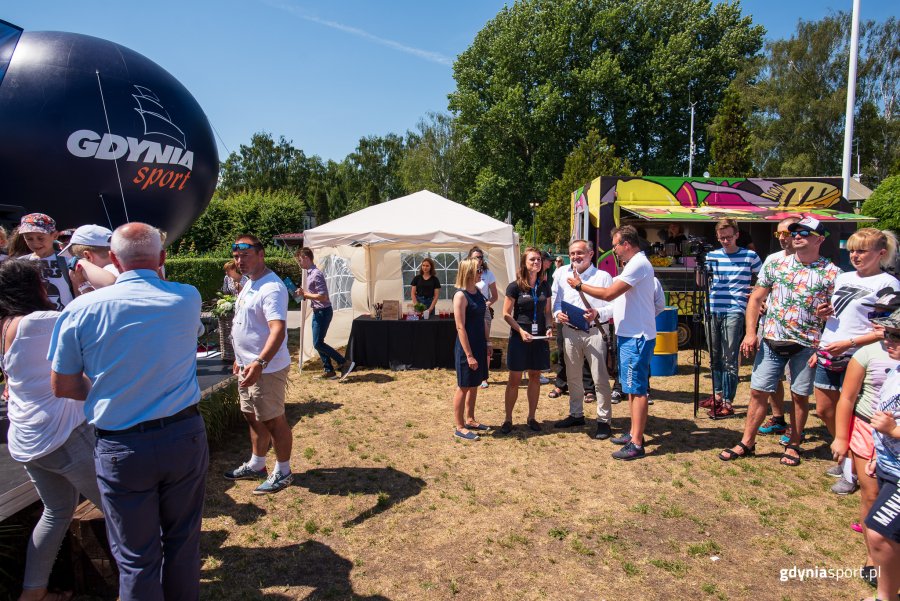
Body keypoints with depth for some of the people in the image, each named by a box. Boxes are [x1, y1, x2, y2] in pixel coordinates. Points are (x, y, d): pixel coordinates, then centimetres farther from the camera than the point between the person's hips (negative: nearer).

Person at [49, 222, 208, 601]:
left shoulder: (81, 310, -10)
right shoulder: (187, 299, -8)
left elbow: (61, 386, -1)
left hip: (121, 448, -1)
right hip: (184, 437, 2)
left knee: (136, 556, 13)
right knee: (183, 540, 20)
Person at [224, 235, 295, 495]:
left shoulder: (271, 288, -21)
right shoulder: (249, 283, 12)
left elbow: (278, 329, -32)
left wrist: (259, 363, -42)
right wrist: (241, 358, 22)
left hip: (266, 368, -10)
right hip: (248, 365, 10)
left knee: (273, 420, 2)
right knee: (253, 417, 20)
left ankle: (283, 472, 17)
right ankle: (256, 466, 36)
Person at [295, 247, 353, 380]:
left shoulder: (316, 274, -19)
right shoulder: (310, 273, 12)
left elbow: (322, 296, -24)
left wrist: (305, 294, -16)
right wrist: (304, 294, 4)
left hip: (323, 311, -10)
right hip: (317, 312, 10)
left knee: (318, 343, -7)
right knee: (318, 343, 11)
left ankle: (345, 363, -2)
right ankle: (329, 371, 17)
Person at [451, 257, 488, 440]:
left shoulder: (478, 292, 8)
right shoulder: (460, 295, -17)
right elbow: (460, 328, -19)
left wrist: (486, 346, 16)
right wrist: (469, 355, -20)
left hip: (479, 345, 8)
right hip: (467, 347, -8)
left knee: (474, 385, 17)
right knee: (464, 387, 2)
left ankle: (470, 420, 31)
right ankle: (459, 427, 14)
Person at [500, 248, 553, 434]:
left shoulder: (544, 286, 6)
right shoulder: (515, 286, -7)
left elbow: (547, 312, 14)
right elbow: (506, 314, -6)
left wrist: (549, 327, -5)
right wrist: (521, 331, -17)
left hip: (539, 338, 4)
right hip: (519, 338, -4)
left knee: (535, 377, 10)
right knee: (514, 379, 0)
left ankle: (531, 417, 23)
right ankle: (508, 419, 11)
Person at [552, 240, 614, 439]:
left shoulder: (603, 276, -4)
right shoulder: (562, 274, 9)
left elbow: (614, 305, -6)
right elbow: (555, 300, 13)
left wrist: (598, 313, -22)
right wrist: (557, 313, -6)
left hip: (594, 331, -4)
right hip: (569, 331, 5)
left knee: (600, 378, -3)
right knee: (572, 377, 16)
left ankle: (604, 420, 9)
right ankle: (576, 414, 32)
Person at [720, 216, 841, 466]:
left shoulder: (831, 273, -2)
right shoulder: (776, 265, 5)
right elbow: (755, 298, 8)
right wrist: (750, 332, 0)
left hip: (806, 345, -2)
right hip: (771, 340, 2)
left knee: (800, 396, 8)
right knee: (758, 392, 4)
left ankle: (793, 445, 25)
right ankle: (747, 443, 16)